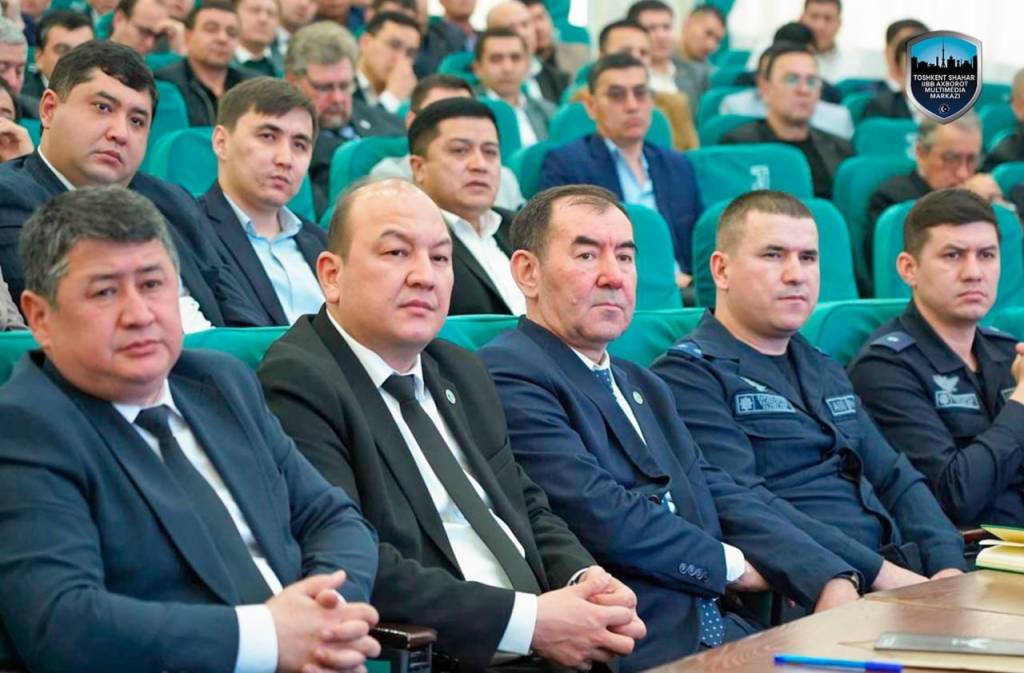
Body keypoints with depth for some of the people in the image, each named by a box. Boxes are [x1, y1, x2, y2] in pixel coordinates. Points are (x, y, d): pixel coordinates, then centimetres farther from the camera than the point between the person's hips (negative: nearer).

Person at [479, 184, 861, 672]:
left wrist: (829, 580, -3)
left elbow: (719, 495, 13)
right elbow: (600, 515, -16)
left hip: (715, 629, 8)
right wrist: (729, 564, -1)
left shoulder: (644, 388, 24)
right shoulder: (508, 379, -7)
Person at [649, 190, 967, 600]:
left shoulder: (825, 371, 26)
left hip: (898, 569, 8)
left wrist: (948, 567, -1)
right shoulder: (687, 374, -2)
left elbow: (895, 478, 19)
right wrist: (877, 571, -18)